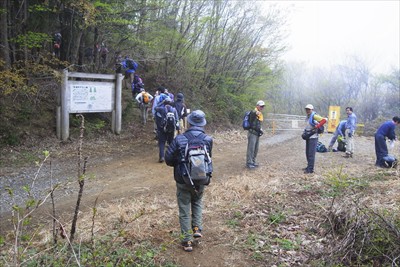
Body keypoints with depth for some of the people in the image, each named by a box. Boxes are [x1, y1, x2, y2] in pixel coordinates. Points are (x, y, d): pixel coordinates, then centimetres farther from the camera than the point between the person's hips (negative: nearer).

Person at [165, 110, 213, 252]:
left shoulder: (179, 139, -16)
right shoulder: (208, 139, -10)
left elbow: (168, 159, -11)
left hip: (183, 181, -2)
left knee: (184, 210, 12)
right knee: (197, 202, 29)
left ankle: (187, 241, 16)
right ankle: (197, 228, 17)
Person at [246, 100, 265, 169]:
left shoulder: (260, 115, 16)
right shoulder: (253, 112, -12)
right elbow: (253, 113, -36)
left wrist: (260, 129, 13)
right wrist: (256, 112, -55)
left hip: (257, 134, 9)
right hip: (252, 133, -9)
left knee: (256, 149, 14)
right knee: (251, 148, -7)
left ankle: (253, 161, 25)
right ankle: (249, 163, -2)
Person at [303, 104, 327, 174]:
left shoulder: (314, 116, -12)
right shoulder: (307, 117, 14)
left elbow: (324, 120, -22)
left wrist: (317, 127, -21)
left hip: (313, 137, -9)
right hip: (308, 137, 9)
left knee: (311, 154, -8)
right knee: (307, 153, 15)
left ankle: (311, 169, -5)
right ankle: (309, 166, 26)